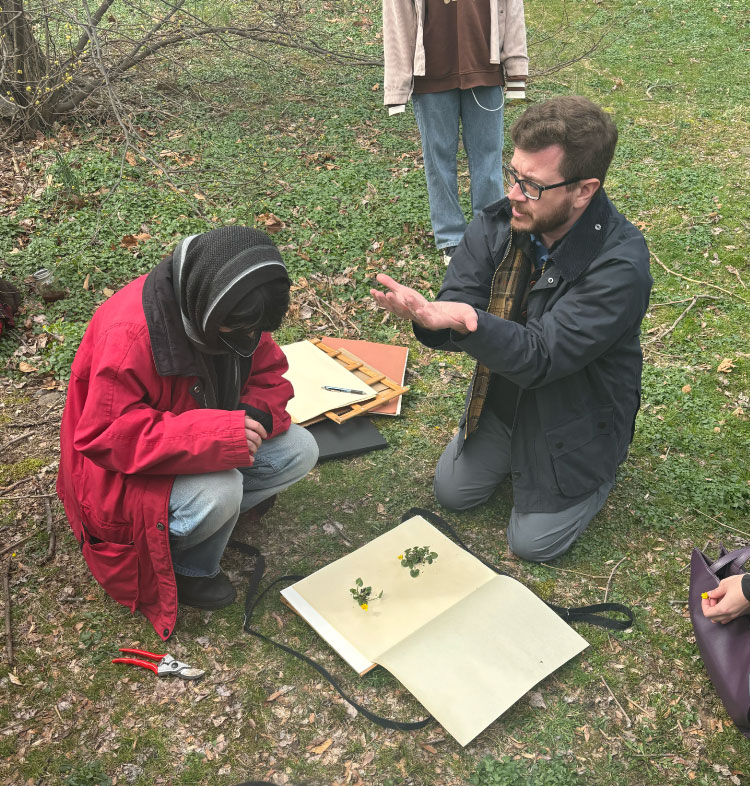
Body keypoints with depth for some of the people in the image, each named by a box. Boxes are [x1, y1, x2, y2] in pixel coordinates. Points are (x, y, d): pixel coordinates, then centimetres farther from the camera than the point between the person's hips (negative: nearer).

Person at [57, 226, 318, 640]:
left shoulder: (234, 314, -11)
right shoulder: (130, 333, -34)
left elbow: (267, 372, 1)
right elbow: (105, 436, -32)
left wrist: (259, 413, -23)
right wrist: (211, 436, -43)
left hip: (207, 442, 7)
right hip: (124, 472, -7)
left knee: (300, 451, -7)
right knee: (219, 492, -35)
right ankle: (186, 571, -4)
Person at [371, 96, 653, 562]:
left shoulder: (620, 262, -33)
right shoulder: (495, 225, -16)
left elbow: (540, 356, -36)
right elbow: (457, 309, -18)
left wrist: (469, 322, -53)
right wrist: (427, 315, -43)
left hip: (575, 419, -5)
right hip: (503, 397, 5)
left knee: (534, 543, 3)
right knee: (453, 493, 13)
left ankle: (600, 469, 27)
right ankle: (516, 451, 37)